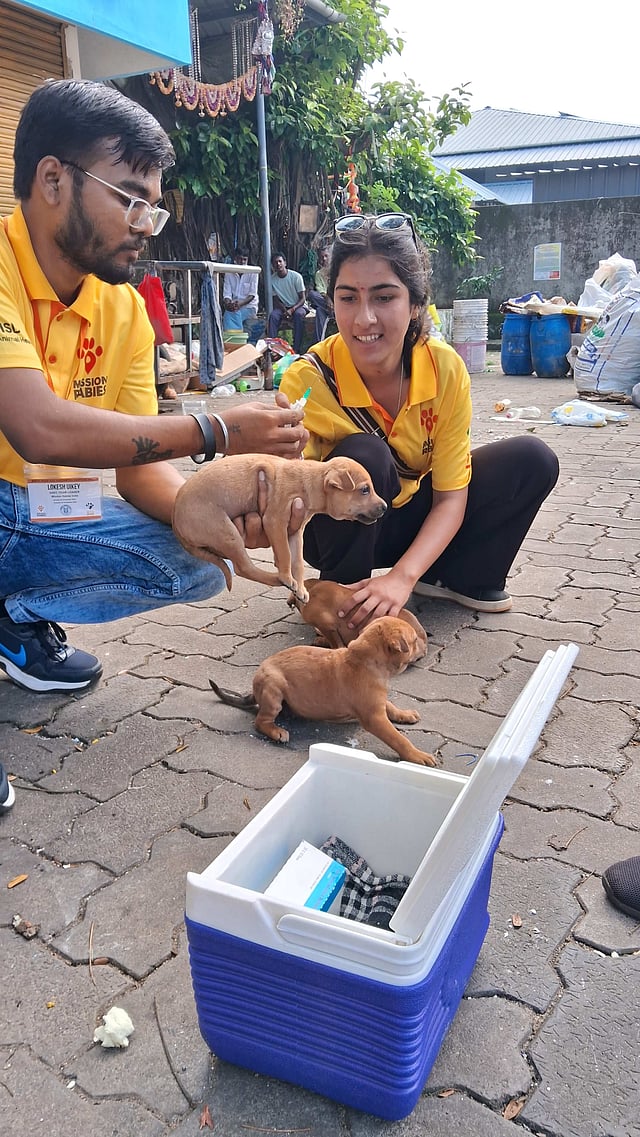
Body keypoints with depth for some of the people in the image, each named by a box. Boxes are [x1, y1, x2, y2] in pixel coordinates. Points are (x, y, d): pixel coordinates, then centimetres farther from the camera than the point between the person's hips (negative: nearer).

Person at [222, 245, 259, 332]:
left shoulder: (252, 272, 0)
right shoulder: (229, 273, 8)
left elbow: (252, 295, -7)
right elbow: (226, 293, 2)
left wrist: (240, 304, -24)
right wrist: (228, 303, -22)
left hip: (249, 306, -2)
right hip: (234, 307, 2)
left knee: (231, 315, -32)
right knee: (227, 314, -31)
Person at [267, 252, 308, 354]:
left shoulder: (296, 276, -12)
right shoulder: (272, 279, -3)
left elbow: (303, 298, -11)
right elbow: (276, 299, 2)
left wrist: (292, 309, -27)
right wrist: (285, 310, -18)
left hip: (298, 306, -3)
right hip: (283, 306, 3)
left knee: (299, 314, -36)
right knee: (273, 315, -28)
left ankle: (296, 349, -35)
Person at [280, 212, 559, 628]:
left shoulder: (445, 368, -19)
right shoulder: (309, 380, -27)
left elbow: (450, 498, -16)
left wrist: (402, 577, -31)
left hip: (413, 519, 3)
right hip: (341, 530, -3)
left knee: (533, 460, -12)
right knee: (362, 457, -35)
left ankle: (451, 578, 5)